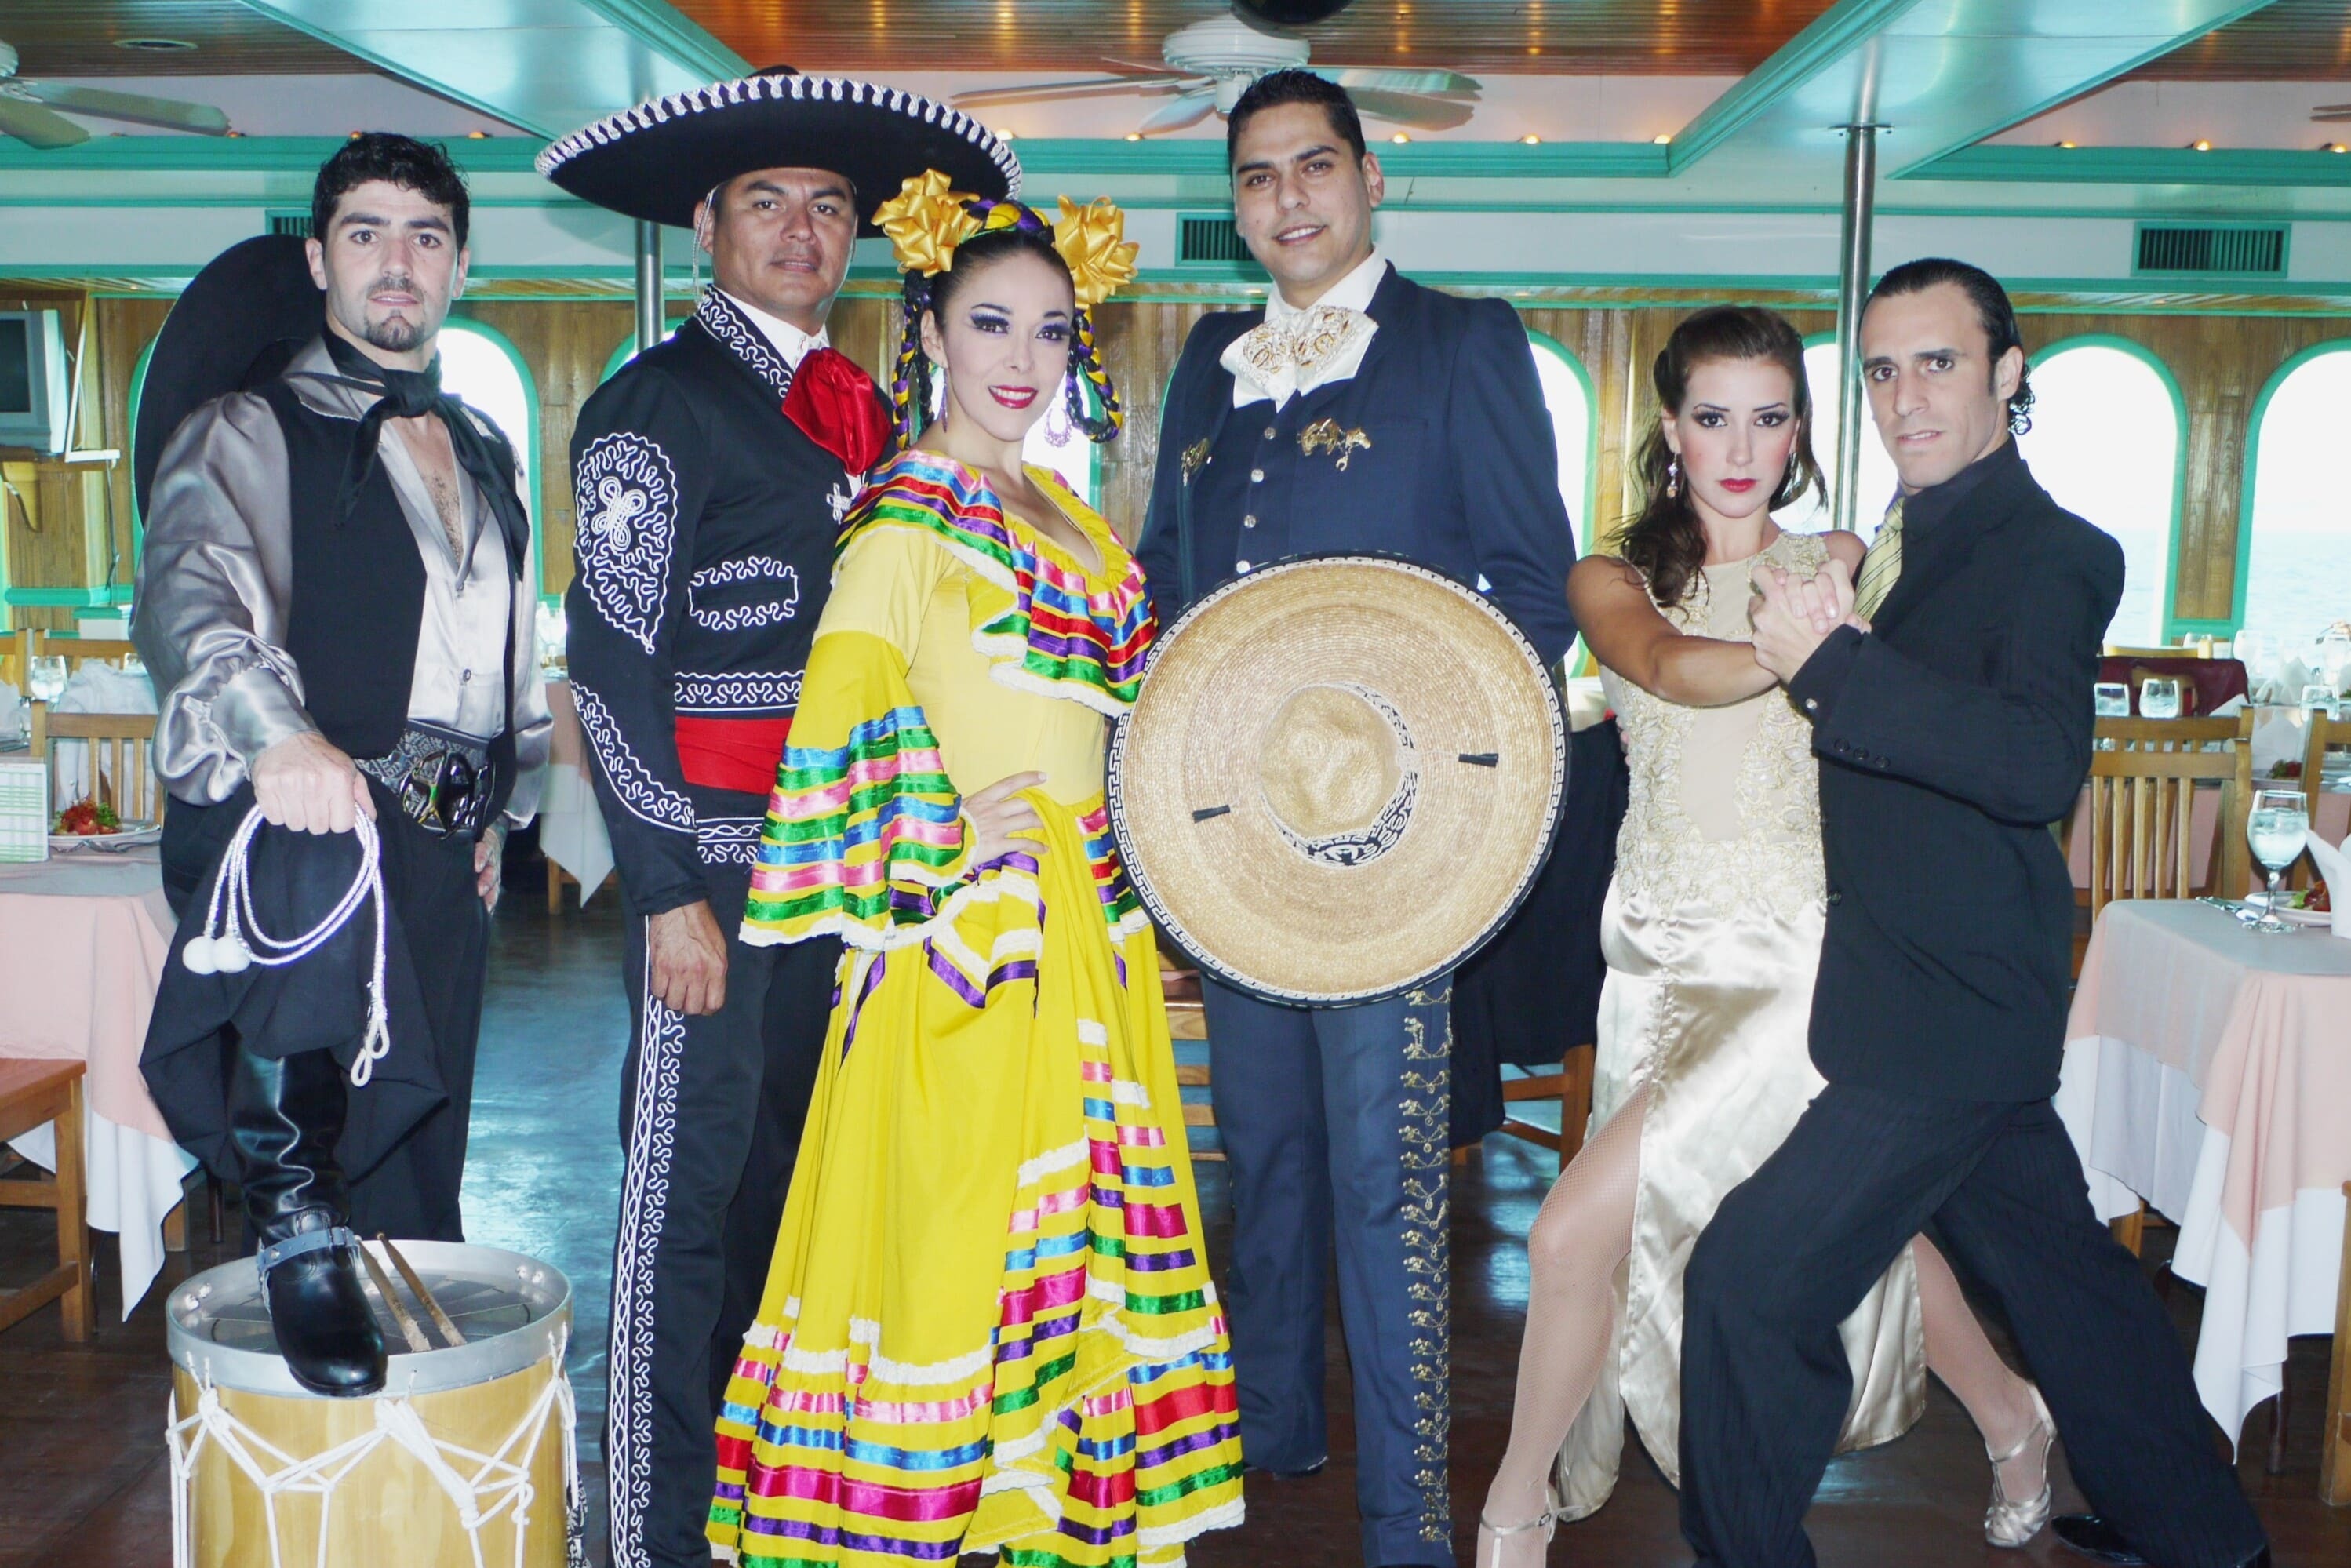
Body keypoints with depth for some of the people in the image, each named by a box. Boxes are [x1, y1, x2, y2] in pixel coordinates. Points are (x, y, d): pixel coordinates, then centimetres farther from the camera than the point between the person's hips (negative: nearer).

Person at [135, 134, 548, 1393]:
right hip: (292, 813, -5)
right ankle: (291, 1218, -31)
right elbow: (186, 593, -20)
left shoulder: (484, 454, 20)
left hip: (443, 852, 6)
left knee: (417, 1175, 8)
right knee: (324, 866, -42)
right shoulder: (254, 429, 0)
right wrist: (279, 733, -39)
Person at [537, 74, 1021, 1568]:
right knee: (692, 1190, 0)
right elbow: (613, 664, -9)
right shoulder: (658, 404, -4)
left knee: (797, 1175, 14)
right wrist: (671, 892, -14)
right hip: (717, 864, -6)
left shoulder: (868, 413, 15)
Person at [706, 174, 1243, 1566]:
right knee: (959, 1218, -2)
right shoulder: (908, 512, -10)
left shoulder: (1055, 512, 15)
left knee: (1067, 1214, 14)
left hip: (1078, 922, 8)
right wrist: (939, 846, -18)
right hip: (969, 924, -8)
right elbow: (848, 704, -17)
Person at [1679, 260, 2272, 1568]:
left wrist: (1834, 660, -34)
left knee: (1751, 1286, -8)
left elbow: (2043, 764, -32)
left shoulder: (2051, 552, -15)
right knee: (2058, 1263, 23)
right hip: (1956, 999, 10)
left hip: (1945, 1016, -10)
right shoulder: (1919, 542, 12)